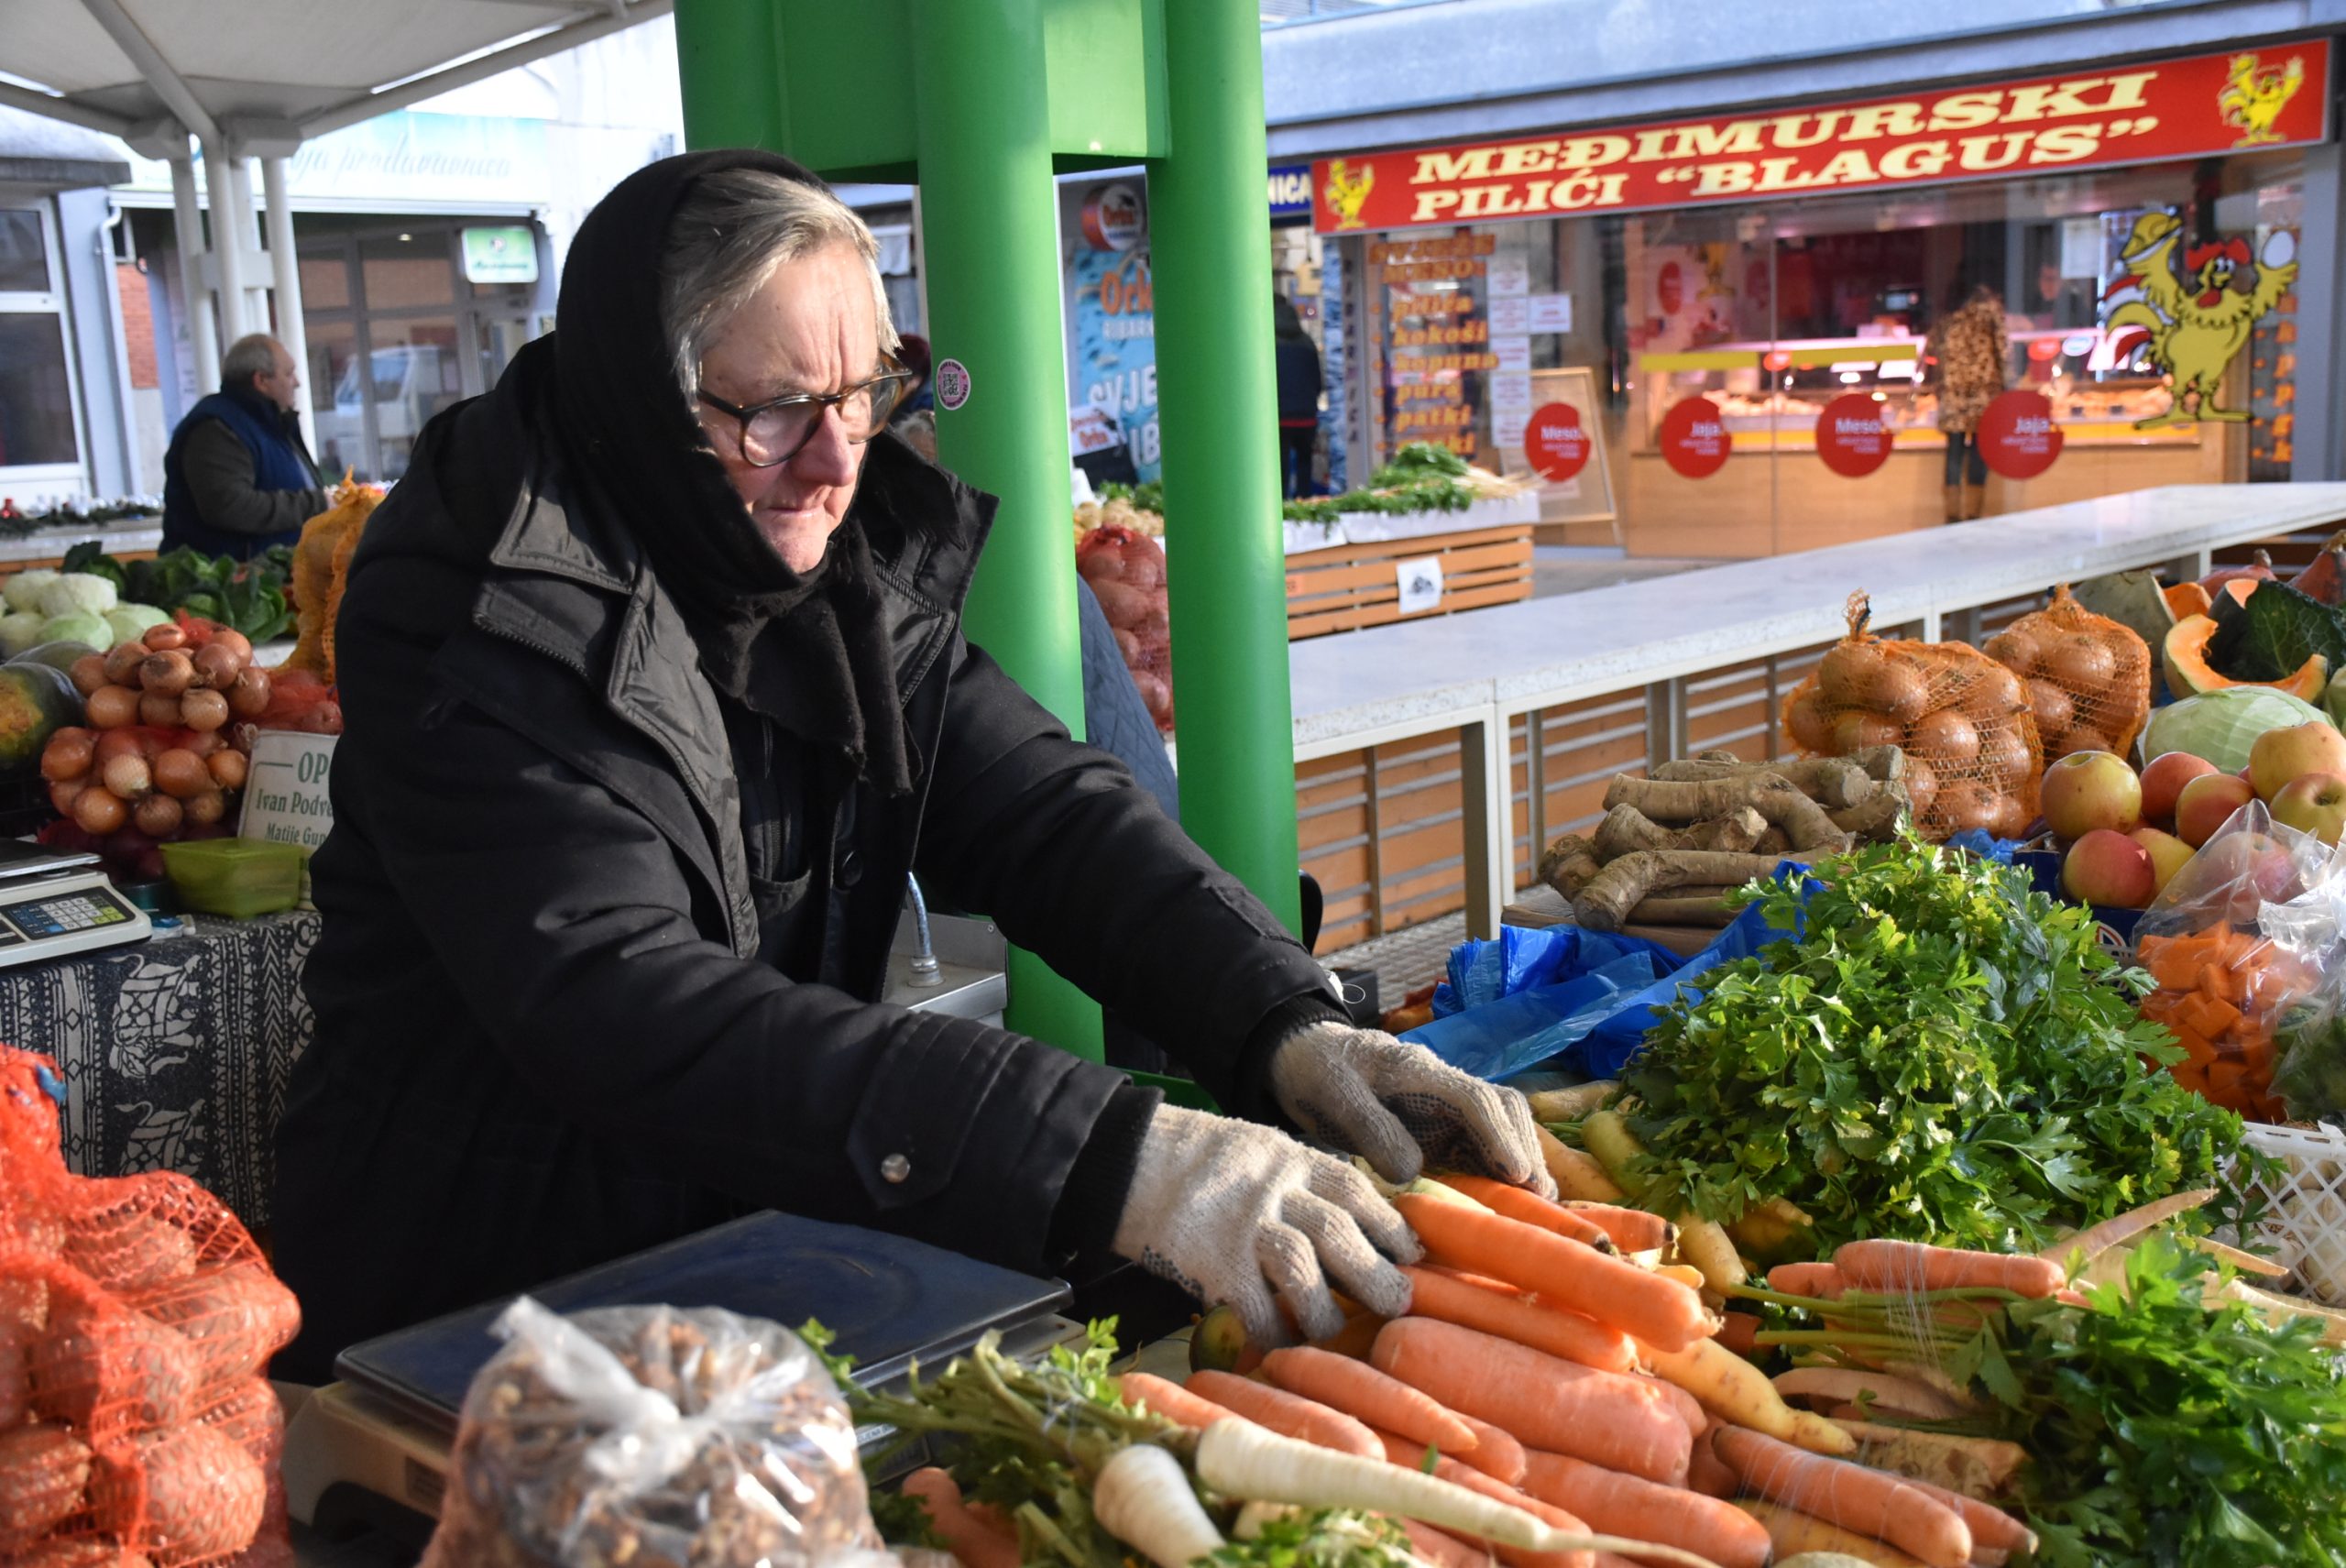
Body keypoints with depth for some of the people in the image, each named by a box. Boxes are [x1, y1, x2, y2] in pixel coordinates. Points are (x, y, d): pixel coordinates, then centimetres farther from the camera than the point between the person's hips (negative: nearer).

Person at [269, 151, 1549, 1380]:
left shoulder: (856, 563, 1)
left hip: (774, 1248, 6)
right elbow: (619, 1006, -31)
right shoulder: (479, 613, -19)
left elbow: (1045, 810, -3)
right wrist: (1109, 1159, -39)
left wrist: (1289, 1028, -22)